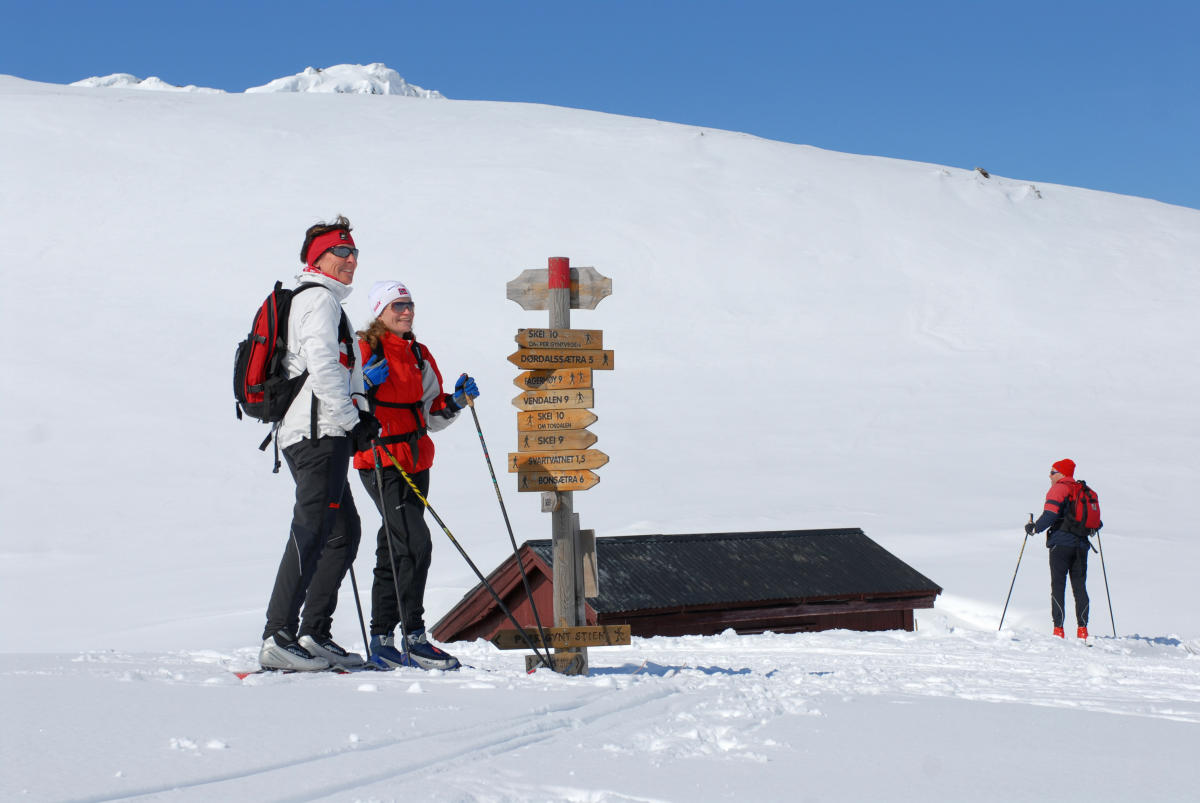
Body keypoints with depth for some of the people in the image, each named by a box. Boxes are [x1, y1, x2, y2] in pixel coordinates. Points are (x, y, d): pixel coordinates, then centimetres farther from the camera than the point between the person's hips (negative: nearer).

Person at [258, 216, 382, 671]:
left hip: (312, 434, 11)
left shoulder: (322, 301, 26)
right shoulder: (319, 299, -6)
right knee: (312, 531, -15)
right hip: (319, 432, -11)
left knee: (344, 530, 14)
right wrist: (352, 418, -14)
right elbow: (322, 365, -18)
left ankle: (314, 634, 14)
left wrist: (359, 416, 17)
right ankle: (278, 638, -20)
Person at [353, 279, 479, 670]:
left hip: (416, 462, 8)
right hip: (380, 461, -8)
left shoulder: (419, 355, 15)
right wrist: (366, 384, -24)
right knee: (415, 543, -17)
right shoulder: (362, 350, -6)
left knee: (395, 550, 11)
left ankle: (382, 642, 17)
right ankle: (414, 639, -12)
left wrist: (456, 401, 5)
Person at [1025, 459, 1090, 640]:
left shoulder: (1058, 489, -4)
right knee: (1079, 586, 8)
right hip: (1081, 543, 6)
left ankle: (1058, 628, -11)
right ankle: (1082, 629, 2)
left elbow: (1051, 514, -17)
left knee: (1058, 585, -4)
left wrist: (1035, 527, -7)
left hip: (1061, 542, -6)